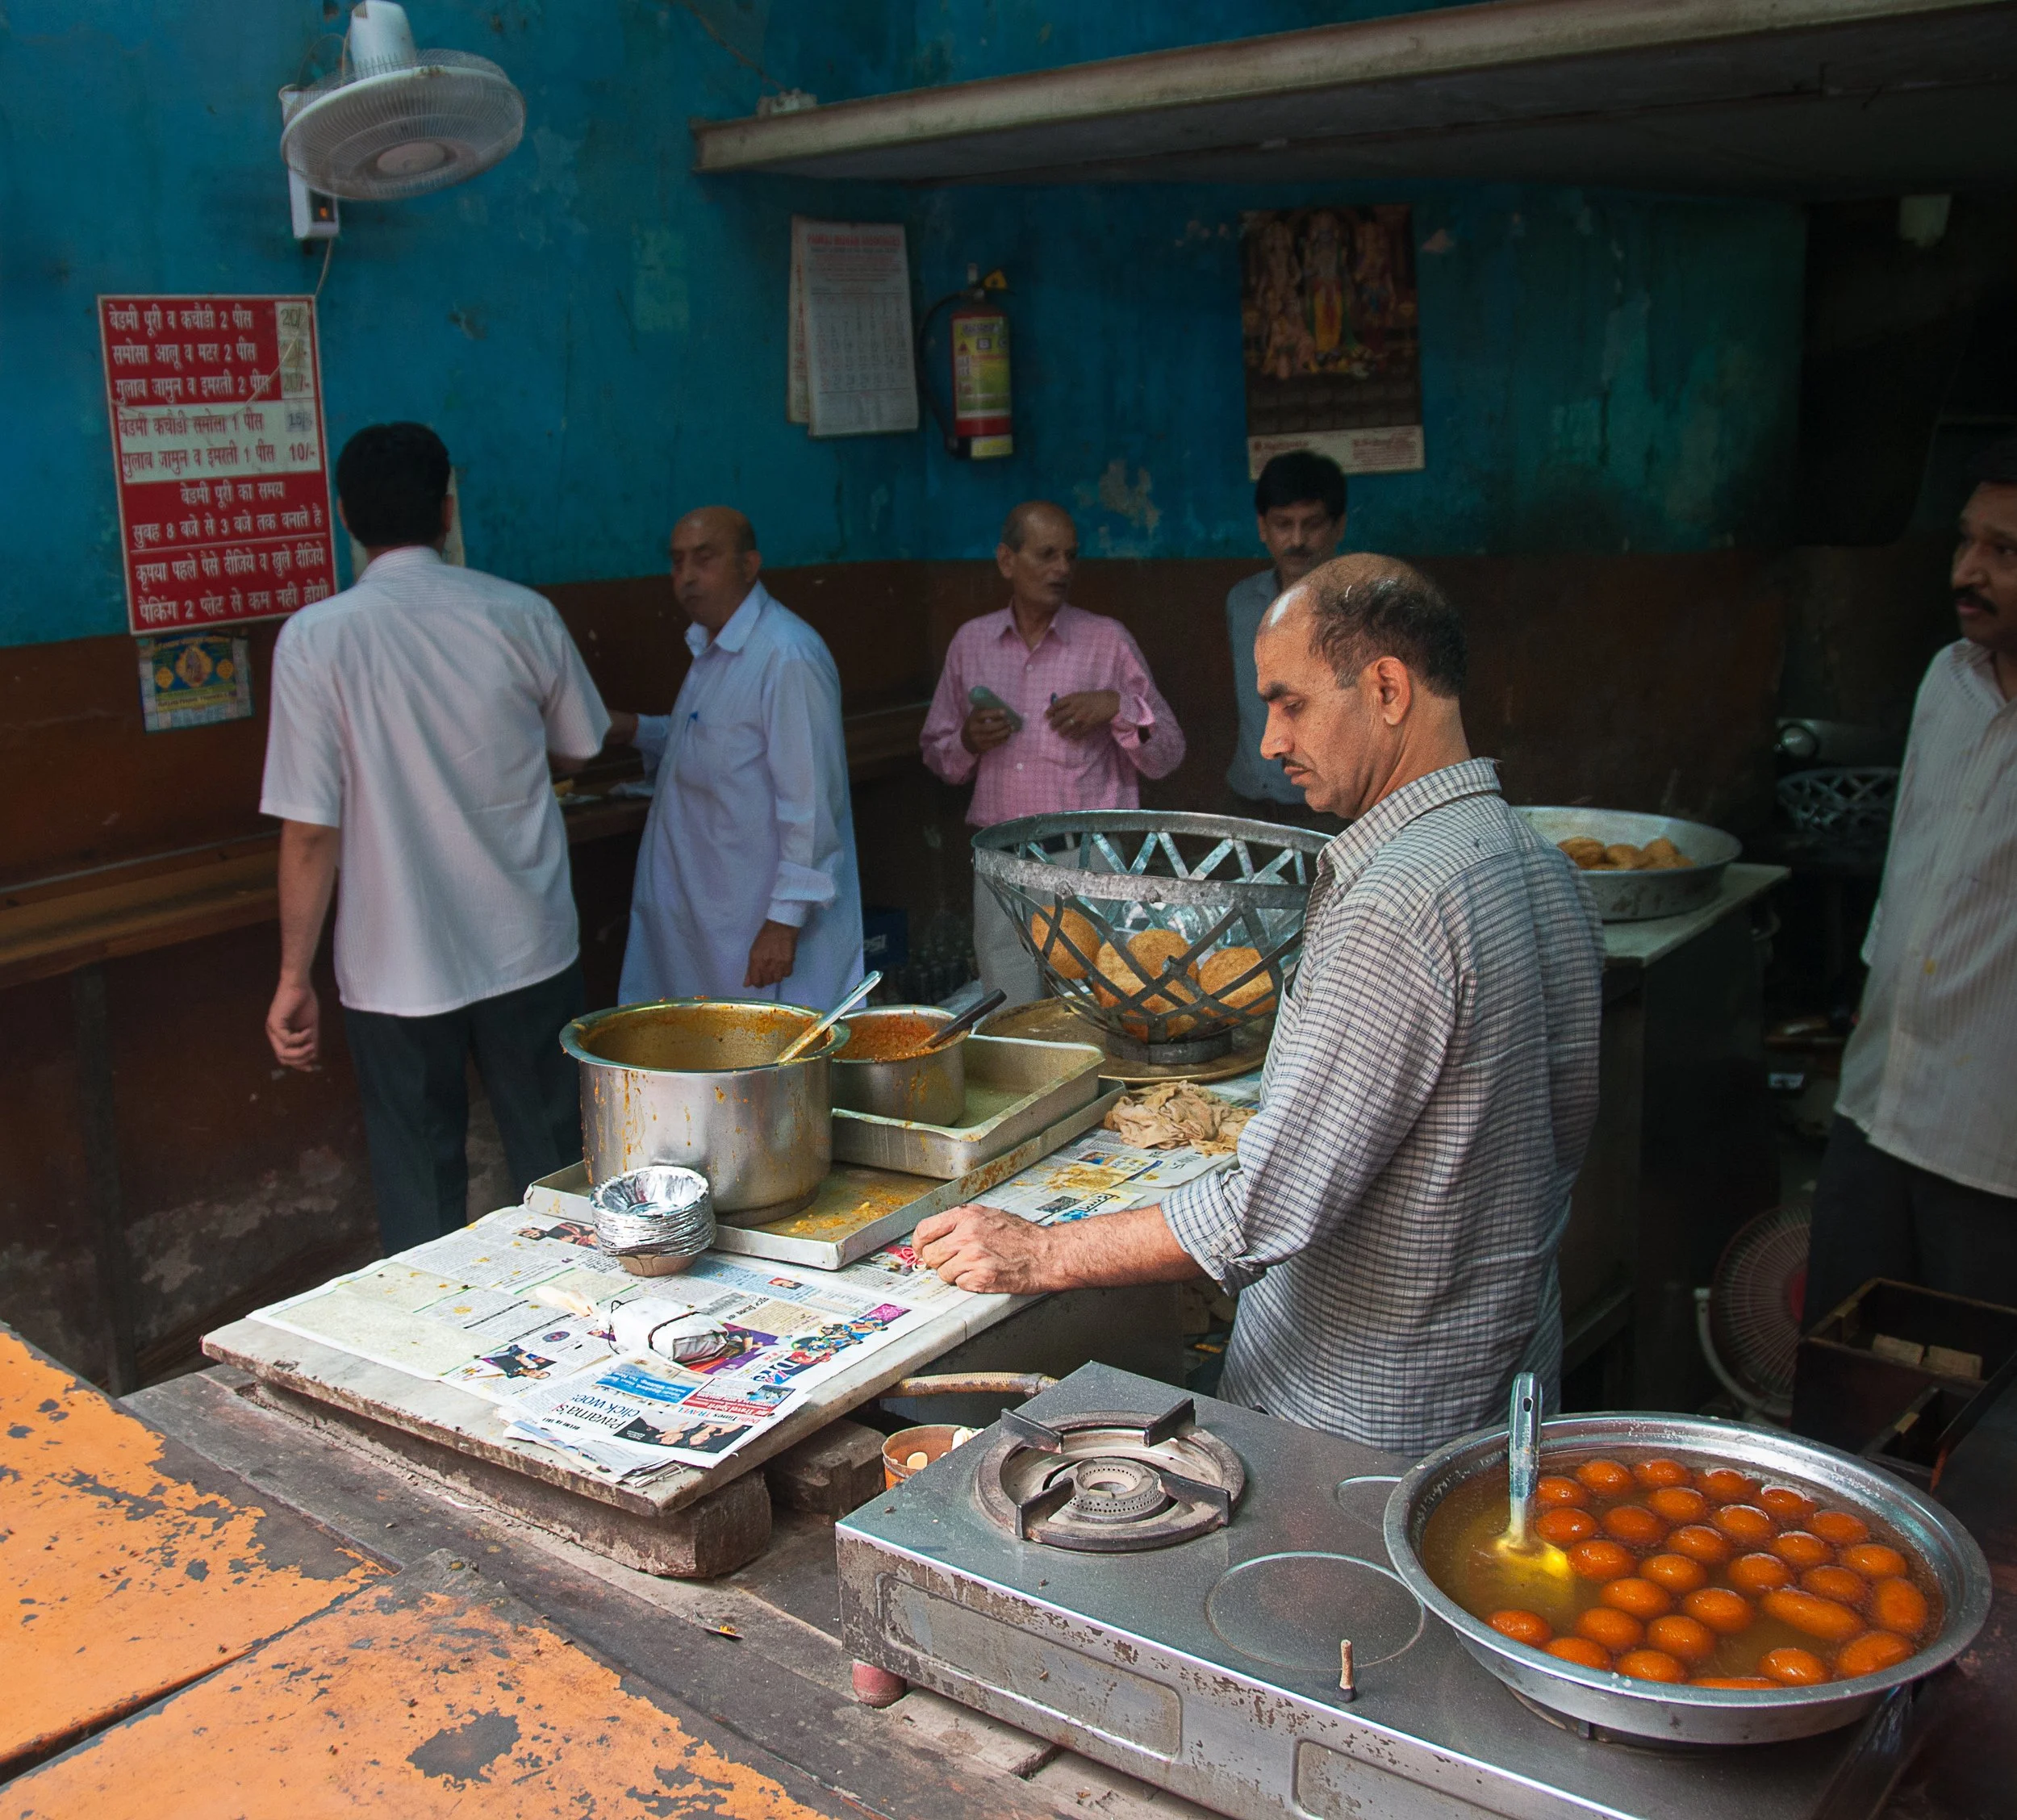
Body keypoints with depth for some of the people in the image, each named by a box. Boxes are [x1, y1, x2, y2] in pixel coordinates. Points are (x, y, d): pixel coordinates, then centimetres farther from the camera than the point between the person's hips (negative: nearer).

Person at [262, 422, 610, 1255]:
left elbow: (309, 832, -12)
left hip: (396, 970, -2)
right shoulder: (522, 615, -5)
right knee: (555, 1172, 16)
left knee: (421, 1200, 12)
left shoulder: (315, 638, -11)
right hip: (529, 951, 2)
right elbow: (578, 752, 11)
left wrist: (294, 978, -3)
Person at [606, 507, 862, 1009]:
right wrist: (635, 729, 12)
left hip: (762, 923, -9)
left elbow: (812, 800, -22)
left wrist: (786, 918, -23)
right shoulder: (710, 645, 13)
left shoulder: (788, 656, -19)